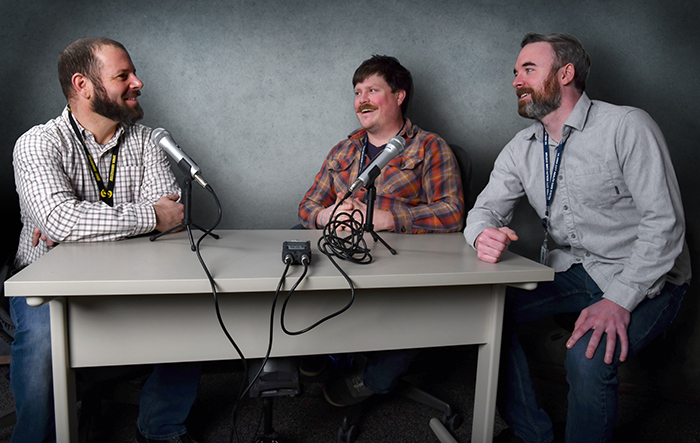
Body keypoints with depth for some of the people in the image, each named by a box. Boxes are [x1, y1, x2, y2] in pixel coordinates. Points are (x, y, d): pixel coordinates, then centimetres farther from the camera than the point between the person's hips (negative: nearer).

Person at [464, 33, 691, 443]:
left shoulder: (627, 126, -15)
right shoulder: (521, 148, 6)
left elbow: (665, 222, -18)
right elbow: (486, 208, 4)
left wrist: (618, 301, -28)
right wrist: (483, 234, -22)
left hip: (644, 280, -6)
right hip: (570, 271, 6)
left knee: (589, 357, -31)